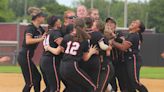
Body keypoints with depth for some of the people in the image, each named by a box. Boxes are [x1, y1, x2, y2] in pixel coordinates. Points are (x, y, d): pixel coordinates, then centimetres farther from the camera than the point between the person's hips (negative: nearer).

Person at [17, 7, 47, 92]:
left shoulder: (39, 28, 12)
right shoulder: (30, 28, -15)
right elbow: (28, 41, -30)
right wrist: (41, 39, -28)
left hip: (27, 57, 10)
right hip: (24, 57, -10)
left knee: (37, 77, 15)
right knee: (30, 82, -8)